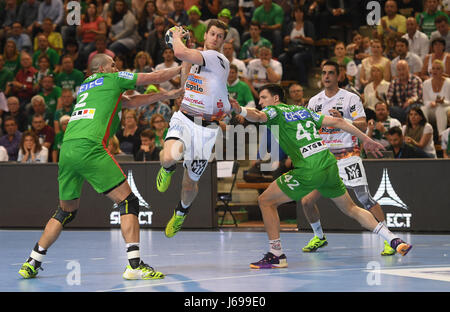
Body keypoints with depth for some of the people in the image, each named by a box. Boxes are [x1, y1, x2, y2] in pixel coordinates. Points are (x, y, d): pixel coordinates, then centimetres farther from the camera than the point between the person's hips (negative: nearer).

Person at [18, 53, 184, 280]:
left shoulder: (86, 86, 30)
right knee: (128, 202, -3)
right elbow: (155, 77, 19)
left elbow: (131, 102, 32)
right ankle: (134, 265, -13)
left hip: (66, 149, 7)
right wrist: (181, 69, 36)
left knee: (66, 211, 20)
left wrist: (165, 95, 34)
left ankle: (32, 263, 18)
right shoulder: (112, 79, 12)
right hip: (89, 148, -7)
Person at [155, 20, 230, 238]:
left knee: (190, 184, 9)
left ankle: (182, 211, 42)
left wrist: (177, 37, -2)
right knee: (170, 156, -30)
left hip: (206, 128, -4)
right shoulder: (198, 59, 15)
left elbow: (181, 53, -23)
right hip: (184, 120, 4)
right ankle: (167, 168, 8)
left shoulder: (218, 59, -11)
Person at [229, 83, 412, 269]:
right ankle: (394, 241, 17)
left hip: (309, 171, -7)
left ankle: (276, 255, 1)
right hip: (330, 165, 7)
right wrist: (366, 139, 25)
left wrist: (239, 110, -39)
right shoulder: (303, 110, 24)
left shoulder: (274, 111, 5)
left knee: (266, 201, 4)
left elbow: (258, 116, -20)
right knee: (350, 209, 22)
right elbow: (337, 122, 20)